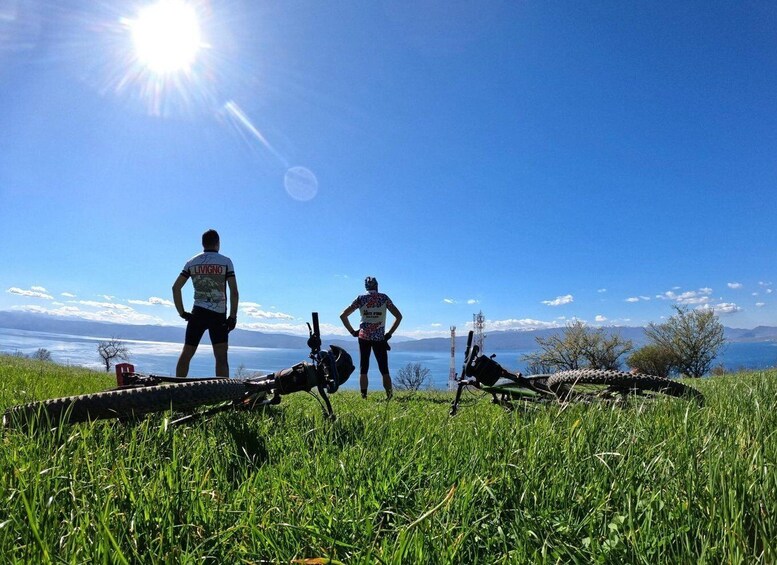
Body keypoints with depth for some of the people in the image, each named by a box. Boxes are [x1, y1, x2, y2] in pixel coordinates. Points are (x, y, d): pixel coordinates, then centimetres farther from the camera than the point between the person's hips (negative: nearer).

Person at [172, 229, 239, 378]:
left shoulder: (192, 262, 9)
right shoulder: (226, 262, -1)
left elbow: (176, 287, 5)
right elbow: (234, 291, -8)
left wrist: (182, 313, 7)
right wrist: (233, 317, -5)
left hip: (197, 313, 3)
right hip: (219, 315, -3)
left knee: (186, 354, 12)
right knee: (221, 357, -6)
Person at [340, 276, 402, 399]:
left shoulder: (361, 299, 3)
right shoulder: (384, 298, 2)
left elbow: (343, 315, 3)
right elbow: (398, 316, 0)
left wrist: (352, 331, 6)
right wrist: (389, 333, 4)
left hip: (364, 337, 0)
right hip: (380, 338, 0)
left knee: (363, 369, 7)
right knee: (384, 370, 5)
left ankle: (364, 396, 3)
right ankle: (389, 396, -1)